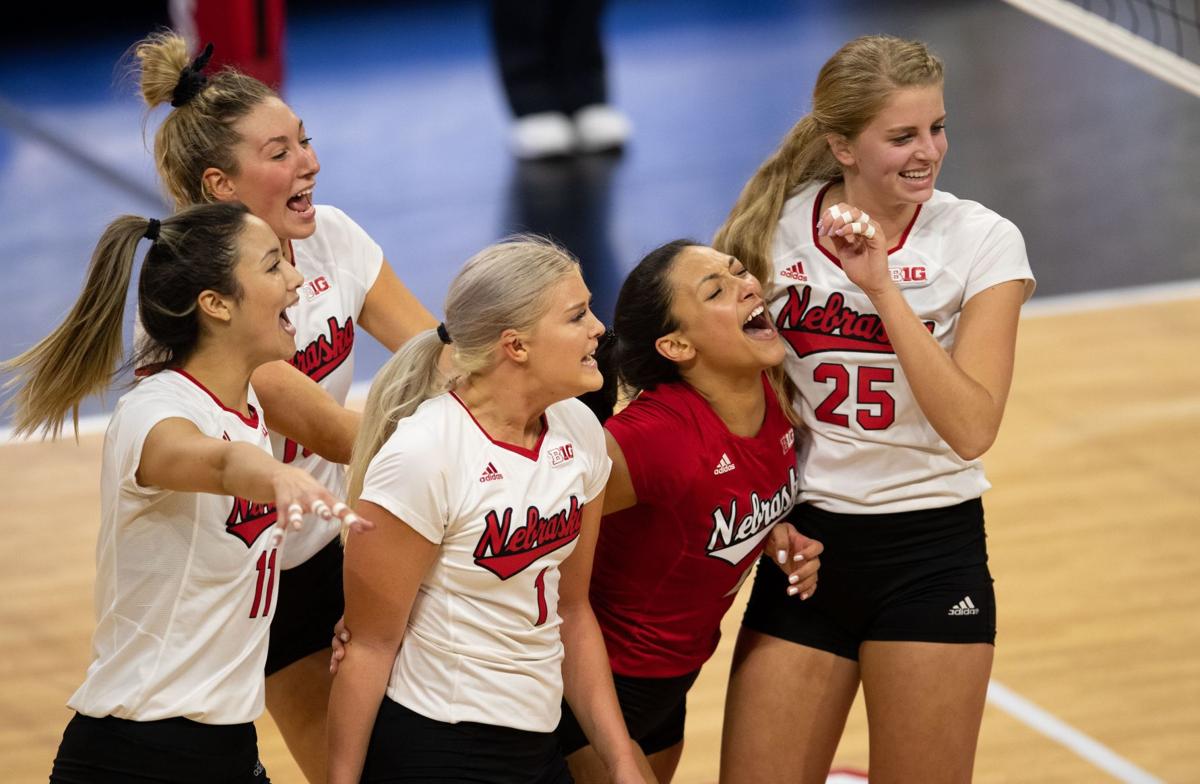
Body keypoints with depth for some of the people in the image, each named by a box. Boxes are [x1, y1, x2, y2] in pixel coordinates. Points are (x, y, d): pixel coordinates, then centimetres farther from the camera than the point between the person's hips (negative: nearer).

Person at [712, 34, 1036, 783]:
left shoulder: (983, 242, -9)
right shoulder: (778, 227, -2)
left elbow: (970, 429, -19)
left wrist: (884, 287, -24)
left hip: (930, 553, -2)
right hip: (805, 546, 2)